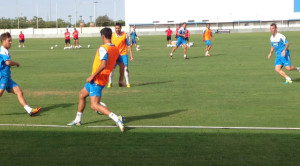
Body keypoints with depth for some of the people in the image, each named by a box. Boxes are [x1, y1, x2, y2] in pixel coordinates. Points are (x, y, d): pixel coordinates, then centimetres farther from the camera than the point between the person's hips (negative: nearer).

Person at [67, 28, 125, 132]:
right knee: (82, 94, 26)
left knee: (95, 106, -13)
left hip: (96, 80, -10)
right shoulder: (116, 49, 6)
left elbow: (103, 65, -33)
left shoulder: (103, 49, -20)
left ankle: (117, 119, -26)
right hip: (102, 80, 10)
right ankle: (77, 120, 38)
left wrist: (92, 76, -27)